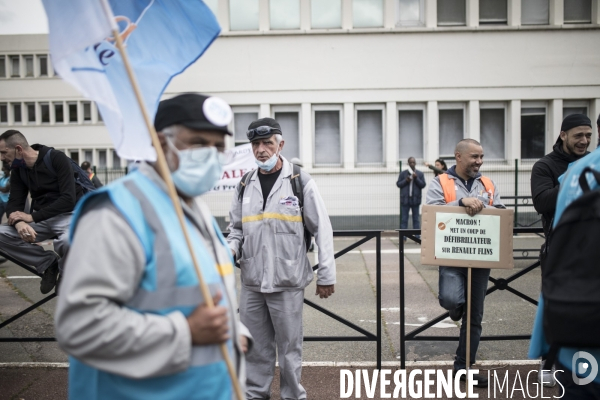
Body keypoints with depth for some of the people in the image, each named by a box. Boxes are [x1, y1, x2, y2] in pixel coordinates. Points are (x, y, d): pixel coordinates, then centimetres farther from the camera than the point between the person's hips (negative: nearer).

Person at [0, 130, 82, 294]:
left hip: (69, 214, -6)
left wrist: (32, 217, -23)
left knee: (68, 242, -40)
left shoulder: (57, 158, -15)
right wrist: (19, 223, -24)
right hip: (42, 218, 6)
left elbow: (68, 199, -22)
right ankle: (49, 263, -1)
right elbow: (14, 202, 0)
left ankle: (65, 270, -3)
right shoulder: (18, 170, 5)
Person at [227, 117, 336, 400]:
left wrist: (326, 275, -5)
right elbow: (236, 228, 17)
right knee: (255, 345, 15)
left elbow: (322, 230, -4)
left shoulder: (300, 182, -5)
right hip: (251, 282, 4)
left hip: (287, 282, -4)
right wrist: (231, 249, -4)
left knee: (289, 346, 9)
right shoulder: (245, 185, 8)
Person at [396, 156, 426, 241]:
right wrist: (406, 181, -12)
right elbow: (398, 184, 4)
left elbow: (423, 185, 0)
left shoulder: (420, 174, 5)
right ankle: (403, 237, 5)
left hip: (415, 199, 0)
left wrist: (416, 178, -13)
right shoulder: (403, 173, 5)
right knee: (404, 219, 2)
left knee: (416, 219, 6)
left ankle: (417, 237, 9)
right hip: (405, 199, 0)